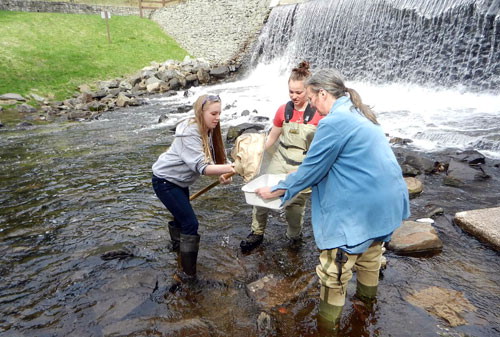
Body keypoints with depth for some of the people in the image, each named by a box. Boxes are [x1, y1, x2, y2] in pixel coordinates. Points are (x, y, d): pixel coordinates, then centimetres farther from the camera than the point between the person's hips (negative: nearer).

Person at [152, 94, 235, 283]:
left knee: (182, 215, 28)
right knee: (190, 224, -11)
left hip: (179, 180, 9)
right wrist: (230, 168, -48)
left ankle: (177, 244, 57)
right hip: (165, 181, -9)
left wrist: (222, 174, -28)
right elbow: (201, 167, -39)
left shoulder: (209, 130, -3)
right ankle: (188, 274, 0)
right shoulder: (190, 133, -30)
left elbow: (210, 159, -8)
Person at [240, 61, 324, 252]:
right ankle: (257, 233, 19)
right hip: (280, 161, 4)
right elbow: (271, 138, 9)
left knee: (295, 204, 3)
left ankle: (294, 236, 31)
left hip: (304, 167, -3)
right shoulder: (283, 111, -1)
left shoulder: (319, 113, -12)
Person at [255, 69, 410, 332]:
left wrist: (276, 191, -3)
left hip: (358, 209, -10)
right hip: (386, 200, 10)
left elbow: (311, 169, -16)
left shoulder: (334, 122, -21)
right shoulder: (358, 113, 10)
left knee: (333, 270, 4)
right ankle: (366, 295, 53)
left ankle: (327, 325, 20)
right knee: (369, 250, 30)